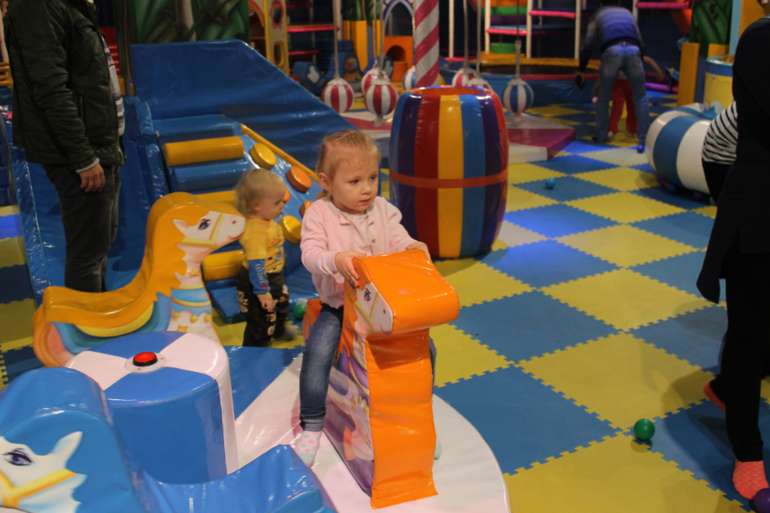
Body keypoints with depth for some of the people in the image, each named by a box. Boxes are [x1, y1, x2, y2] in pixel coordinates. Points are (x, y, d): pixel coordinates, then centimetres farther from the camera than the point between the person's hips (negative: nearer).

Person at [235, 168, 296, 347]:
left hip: (274, 276, 11)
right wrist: (262, 292, -30)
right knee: (261, 323, 1)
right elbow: (255, 264, -34)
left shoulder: (268, 221, -3)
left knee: (281, 302, 35)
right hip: (258, 281, -11)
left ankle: (278, 330, 62)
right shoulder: (255, 230, -34)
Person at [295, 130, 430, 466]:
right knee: (317, 351, -24)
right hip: (339, 304, -2)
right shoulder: (318, 214, -6)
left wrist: (412, 248, -25)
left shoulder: (383, 209, 4)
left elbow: (397, 240, -1)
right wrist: (336, 260, -37)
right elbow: (310, 253, -16)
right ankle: (311, 426, -2)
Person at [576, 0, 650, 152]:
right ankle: (644, 141, 0)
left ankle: (600, 135, 24)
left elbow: (587, 46, 22)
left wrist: (581, 70, 30)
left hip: (611, 51, -1)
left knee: (604, 97, 17)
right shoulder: (627, 13, 34)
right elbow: (640, 41, 36)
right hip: (633, 51, 1)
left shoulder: (598, 14, 28)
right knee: (641, 98, 8)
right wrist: (640, 57, 50)